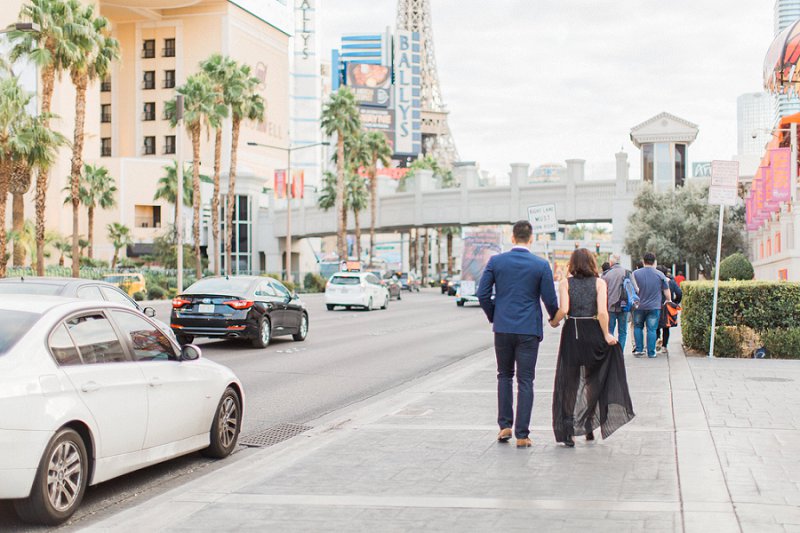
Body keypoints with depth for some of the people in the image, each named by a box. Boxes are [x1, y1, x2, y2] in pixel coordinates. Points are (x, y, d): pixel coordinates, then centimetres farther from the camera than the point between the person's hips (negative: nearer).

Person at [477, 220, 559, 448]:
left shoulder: (496, 261, -2)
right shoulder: (541, 265, -5)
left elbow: (483, 294, -1)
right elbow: (549, 299, -3)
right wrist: (554, 318, 18)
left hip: (503, 327, 2)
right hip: (529, 329, -1)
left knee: (504, 376, 18)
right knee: (525, 381, 3)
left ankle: (505, 426, 14)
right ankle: (522, 435, 3)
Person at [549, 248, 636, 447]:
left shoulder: (566, 283, -1)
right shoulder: (599, 283, -1)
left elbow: (563, 309, -13)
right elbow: (602, 312, -12)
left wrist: (554, 322, 5)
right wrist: (606, 335, -4)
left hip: (571, 333, 0)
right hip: (593, 334, 0)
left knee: (569, 382, 7)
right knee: (592, 380, 18)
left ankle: (567, 431, 1)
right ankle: (589, 424, 19)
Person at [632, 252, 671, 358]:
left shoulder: (635, 273, -3)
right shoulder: (660, 275, -1)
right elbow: (667, 292, 3)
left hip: (639, 306, 1)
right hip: (654, 307, -1)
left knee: (638, 327, 16)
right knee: (652, 329, 2)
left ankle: (638, 349, 12)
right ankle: (651, 352, 3)